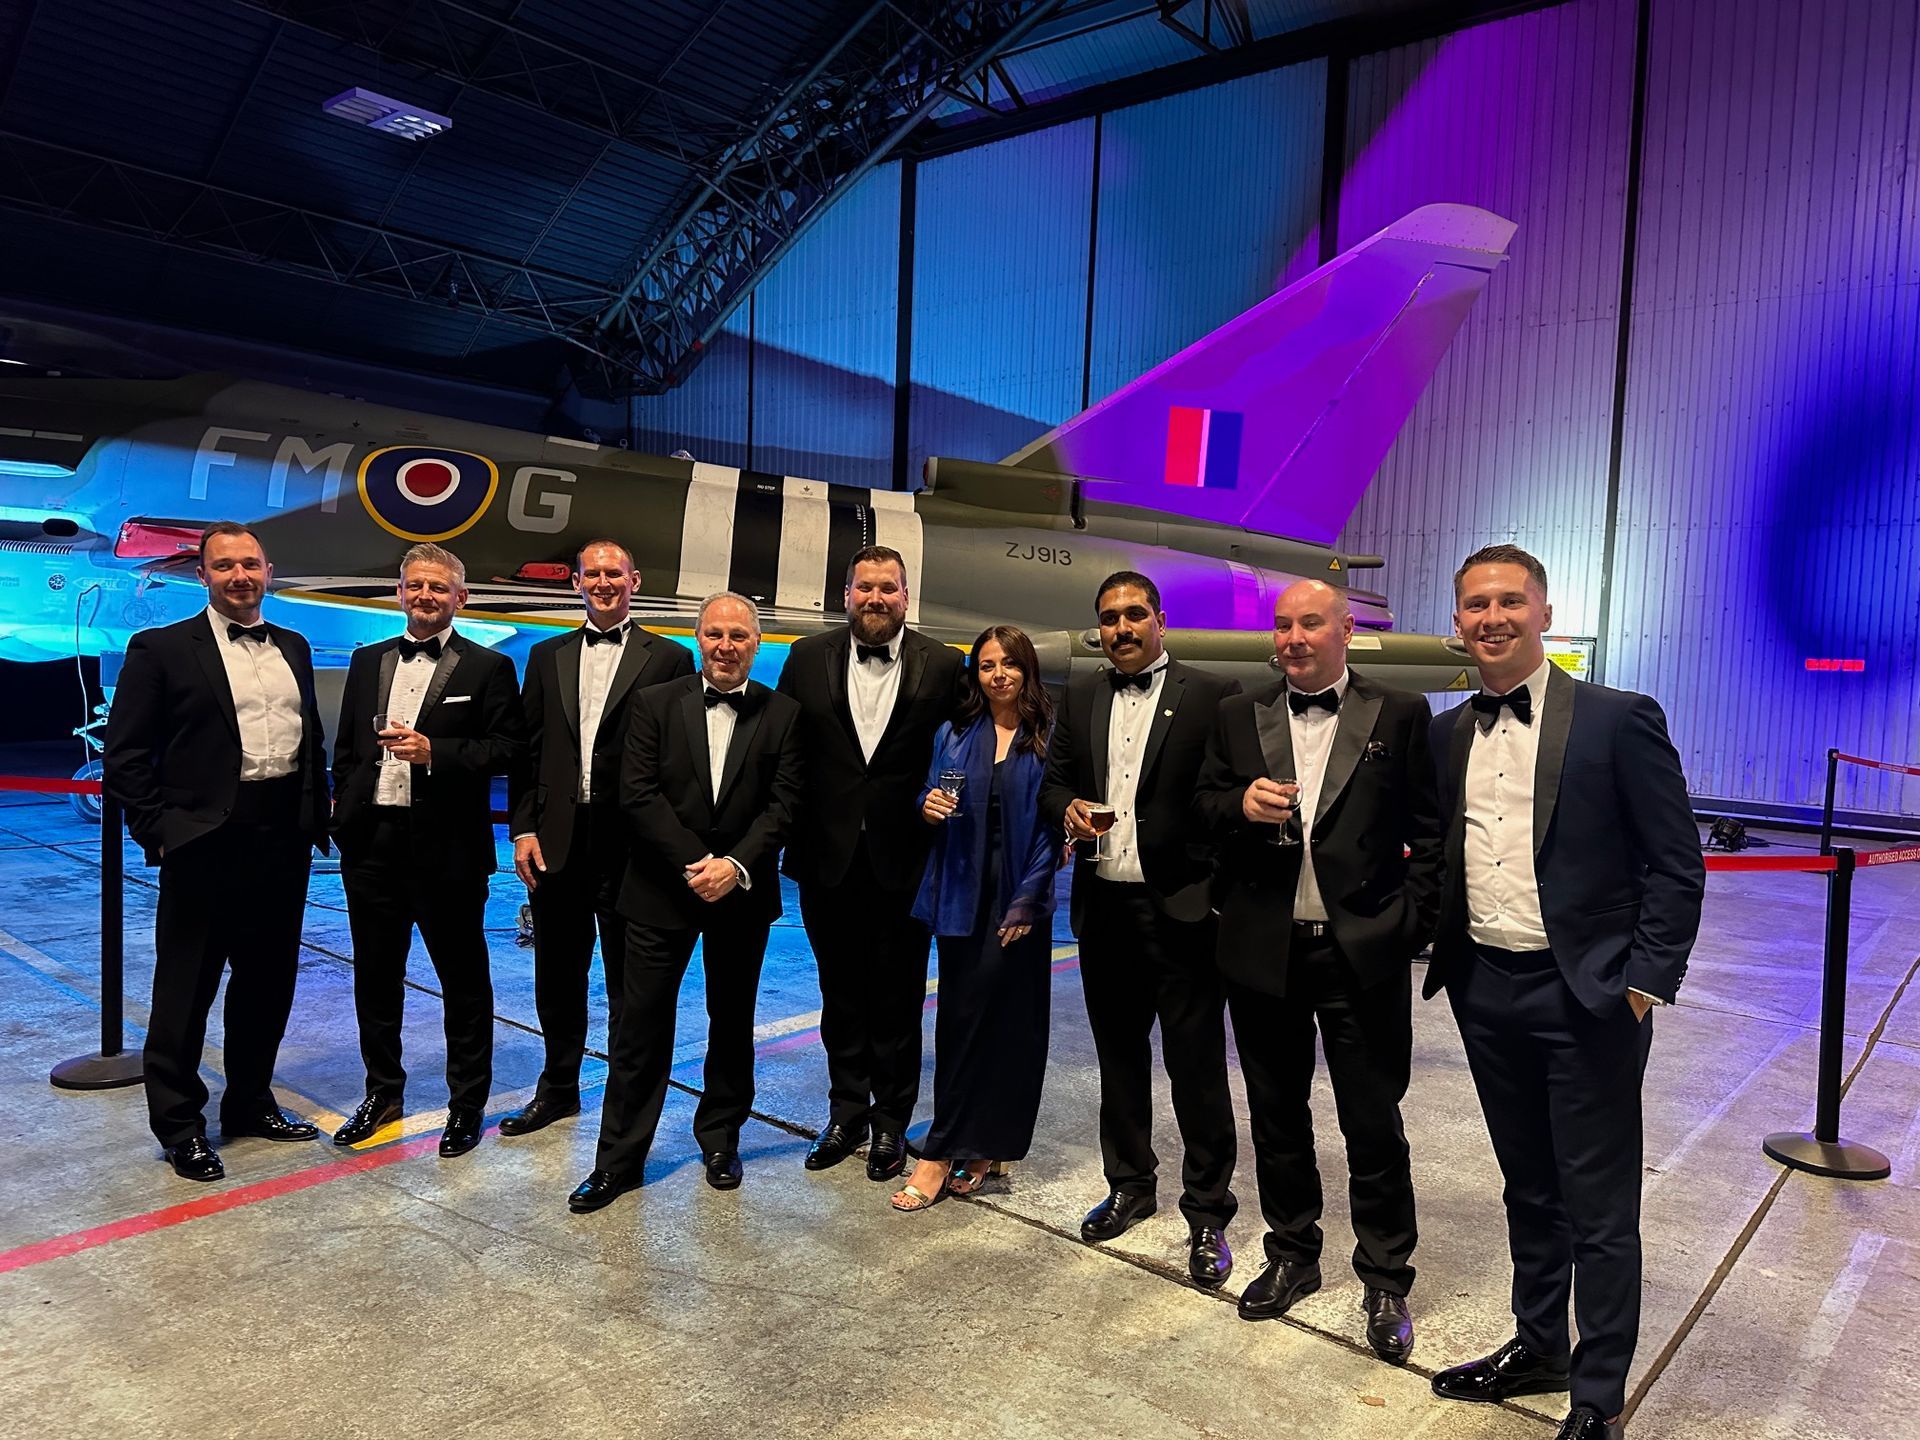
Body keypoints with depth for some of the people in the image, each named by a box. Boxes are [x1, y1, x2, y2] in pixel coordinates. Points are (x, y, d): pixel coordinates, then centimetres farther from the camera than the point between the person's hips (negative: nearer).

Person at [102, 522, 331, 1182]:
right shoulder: (162, 649, -3)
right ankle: (179, 1126, 20)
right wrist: (158, 830, -10)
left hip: (284, 837, 5)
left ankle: (250, 1102, 31)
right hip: (206, 841, -5)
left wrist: (315, 819, 8)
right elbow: (124, 754, -5)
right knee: (187, 987, 6)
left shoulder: (293, 649, 13)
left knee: (268, 981, 14)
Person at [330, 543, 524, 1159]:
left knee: (463, 979, 5)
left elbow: (508, 750, -10)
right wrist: (344, 813, 7)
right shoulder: (368, 661, 13)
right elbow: (346, 746, 16)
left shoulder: (488, 668, -3)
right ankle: (383, 1091, 33)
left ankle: (467, 1104, 19)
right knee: (375, 974, 15)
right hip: (372, 842, 5)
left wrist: (434, 751, -20)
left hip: (448, 847, -5)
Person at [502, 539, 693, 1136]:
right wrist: (524, 829, 1)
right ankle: (558, 1087, 32)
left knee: (629, 979, 7)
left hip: (630, 843, -4)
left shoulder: (669, 659, -1)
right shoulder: (547, 657, 12)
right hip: (556, 841, 4)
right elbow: (527, 749, 10)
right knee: (557, 974, 16)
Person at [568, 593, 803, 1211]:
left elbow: (783, 805, -5)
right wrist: (697, 864, -15)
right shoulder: (655, 703, 0)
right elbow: (638, 794, -8)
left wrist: (735, 866, -18)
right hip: (662, 891, -1)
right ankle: (619, 1159, 15)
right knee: (642, 1025, 3)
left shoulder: (783, 714, 1)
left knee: (732, 1022, 14)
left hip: (742, 892, 1)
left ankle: (720, 1138, 32)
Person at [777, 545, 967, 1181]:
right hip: (828, 859, 2)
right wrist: (787, 837, -2)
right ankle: (846, 1112, 31)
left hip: (904, 860, -1)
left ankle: (892, 1120, 26)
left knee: (898, 998, 10)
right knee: (841, 993, 15)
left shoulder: (943, 665, -3)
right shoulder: (808, 658, 1)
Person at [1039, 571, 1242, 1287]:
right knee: (1119, 1055, 18)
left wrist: (1223, 889, -22)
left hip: (1181, 907, -5)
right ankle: (1130, 1186, 34)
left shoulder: (1211, 696, -5)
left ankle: (1207, 1215, 17)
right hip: (1103, 906, 5)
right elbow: (1052, 780, 14)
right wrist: (1068, 809, -7)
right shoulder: (1081, 696, 11)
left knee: (1197, 1067, 2)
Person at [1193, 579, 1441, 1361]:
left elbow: (1429, 831, -1)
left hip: (1364, 952, -3)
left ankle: (1385, 1281, 26)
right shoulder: (1239, 716, 7)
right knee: (1277, 1114, 16)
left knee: (1373, 1123, 7)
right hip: (1263, 951, 3)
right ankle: (1292, 1255, 35)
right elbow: (1203, 805, 9)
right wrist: (1241, 806, -13)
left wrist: (1414, 923, -8)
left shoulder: (1400, 715, -1)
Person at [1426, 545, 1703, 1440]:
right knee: (1528, 1188, 20)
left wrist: (1645, 984, -13)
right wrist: (1445, 949, 5)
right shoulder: (1447, 734, 7)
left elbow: (1677, 865, -9)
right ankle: (1536, 1347, 38)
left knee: (1600, 1207, 7)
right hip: (1485, 990, 5)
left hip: (1585, 995, -5)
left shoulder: (1620, 721, -9)